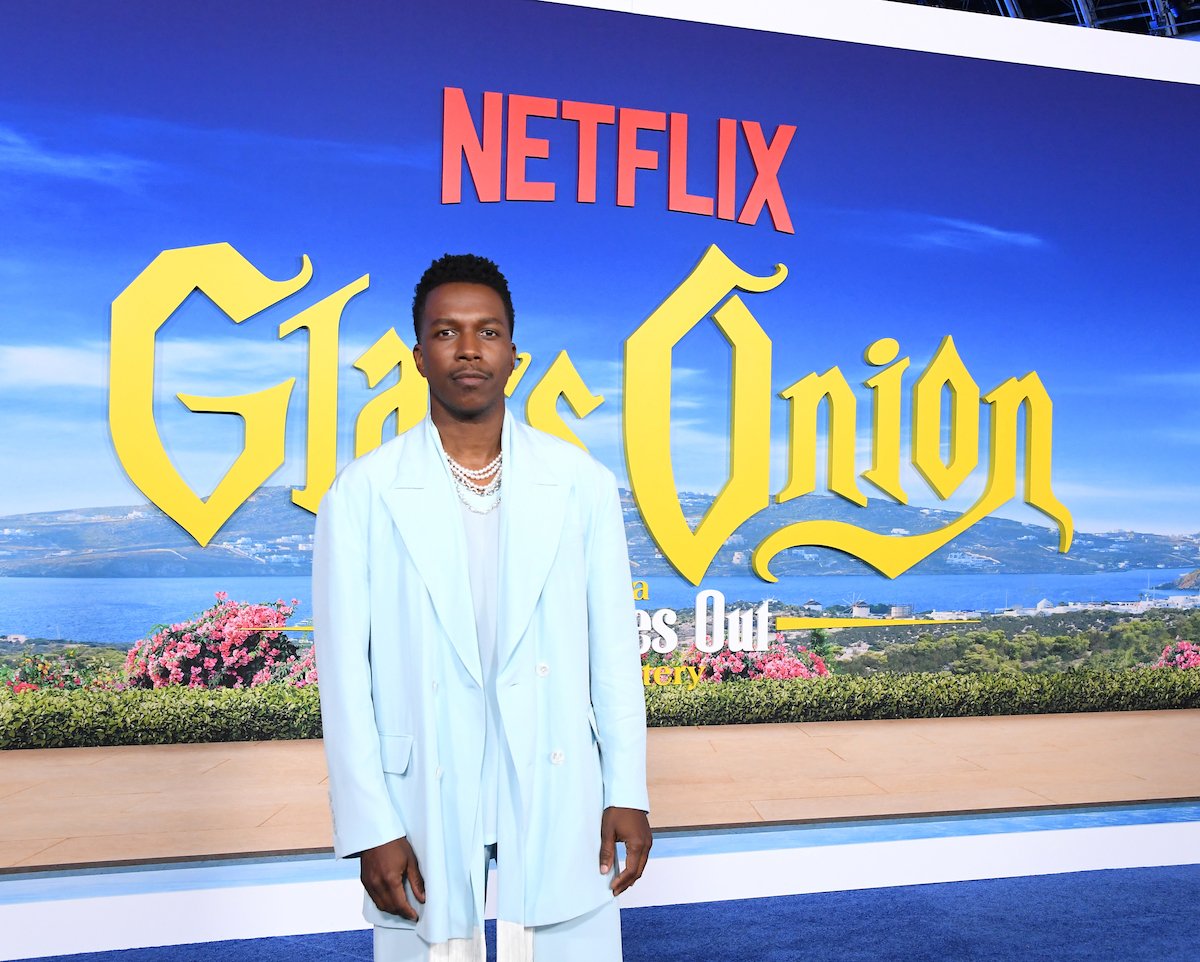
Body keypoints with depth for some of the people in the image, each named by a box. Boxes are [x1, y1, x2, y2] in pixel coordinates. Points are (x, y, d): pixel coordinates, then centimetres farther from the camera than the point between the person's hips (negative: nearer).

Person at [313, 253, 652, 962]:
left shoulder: (584, 484, 0)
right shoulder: (363, 493, -4)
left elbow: (615, 652, 2)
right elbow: (345, 673, -3)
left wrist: (628, 793, 1)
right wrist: (371, 828, -4)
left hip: (558, 801, 1)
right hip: (425, 807, 0)